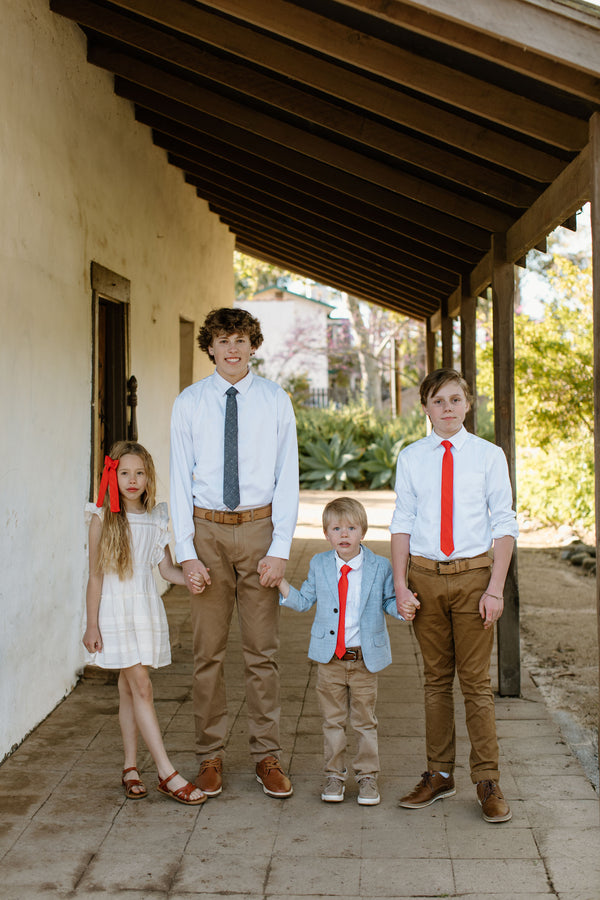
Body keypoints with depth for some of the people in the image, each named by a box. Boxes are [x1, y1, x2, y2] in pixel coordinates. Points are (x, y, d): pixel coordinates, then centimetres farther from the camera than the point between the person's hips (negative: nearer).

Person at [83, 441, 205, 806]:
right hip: (115, 607, -4)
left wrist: (189, 577, -16)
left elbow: (166, 567, 5)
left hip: (147, 605, 4)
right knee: (141, 686, -9)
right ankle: (167, 773, -8)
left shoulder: (157, 517, 5)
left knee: (130, 688, 11)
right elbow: (96, 575, -4)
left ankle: (131, 768, 19)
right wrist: (92, 624, -5)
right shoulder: (103, 518, -5)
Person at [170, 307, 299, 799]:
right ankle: (211, 755, 20)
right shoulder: (189, 403, 1)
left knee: (263, 650, 6)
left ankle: (267, 757, 18)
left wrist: (280, 548, -9)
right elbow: (180, 480, 0)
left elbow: (287, 477, 0)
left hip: (258, 526, 0)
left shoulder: (275, 400, 1)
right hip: (207, 529, 0)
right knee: (208, 650, 7)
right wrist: (187, 552, -7)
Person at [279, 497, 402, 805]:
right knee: (333, 720, 11)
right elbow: (303, 601, 9)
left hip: (365, 659, -1)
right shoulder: (318, 565, 3)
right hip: (329, 659, 2)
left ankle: (367, 776, 21)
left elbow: (389, 603, 3)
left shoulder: (379, 567, -3)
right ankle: (334, 775, 23)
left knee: (365, 721, 9)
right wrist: (280, 581, -5)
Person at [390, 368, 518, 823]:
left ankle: (487, 782, 13)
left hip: (473, 573, -2)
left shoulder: (489, 456, -1)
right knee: (436, 678, 11)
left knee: (477, 681, 2)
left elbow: (504, 524, -1)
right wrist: (401, 585, -1)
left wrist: (495, 588, -8)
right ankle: (439, 774, 22)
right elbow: (402, 524, 5)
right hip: (426, 576, 2)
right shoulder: (411, 458, 4)